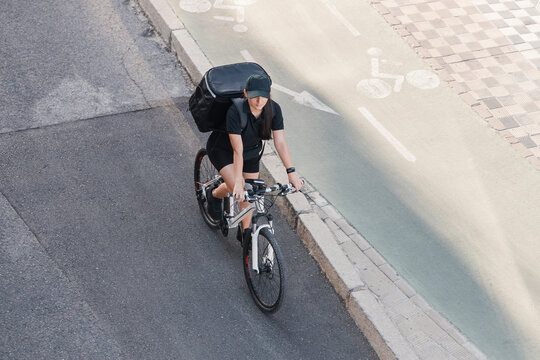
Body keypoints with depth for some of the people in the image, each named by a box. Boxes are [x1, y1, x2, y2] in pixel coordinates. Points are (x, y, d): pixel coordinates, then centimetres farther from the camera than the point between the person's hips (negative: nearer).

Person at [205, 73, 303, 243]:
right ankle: (214, 195, 14)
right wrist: (238, 182, -41)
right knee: (237, 189, -22)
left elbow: (280, 142, -20)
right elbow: (237, 150, -38)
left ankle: (245, 232, 28)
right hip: (223, 148, -4)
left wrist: (291, 171, -25)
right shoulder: (235, 112, -37)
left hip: (252, 149, 4)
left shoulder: (274, 109, -24)